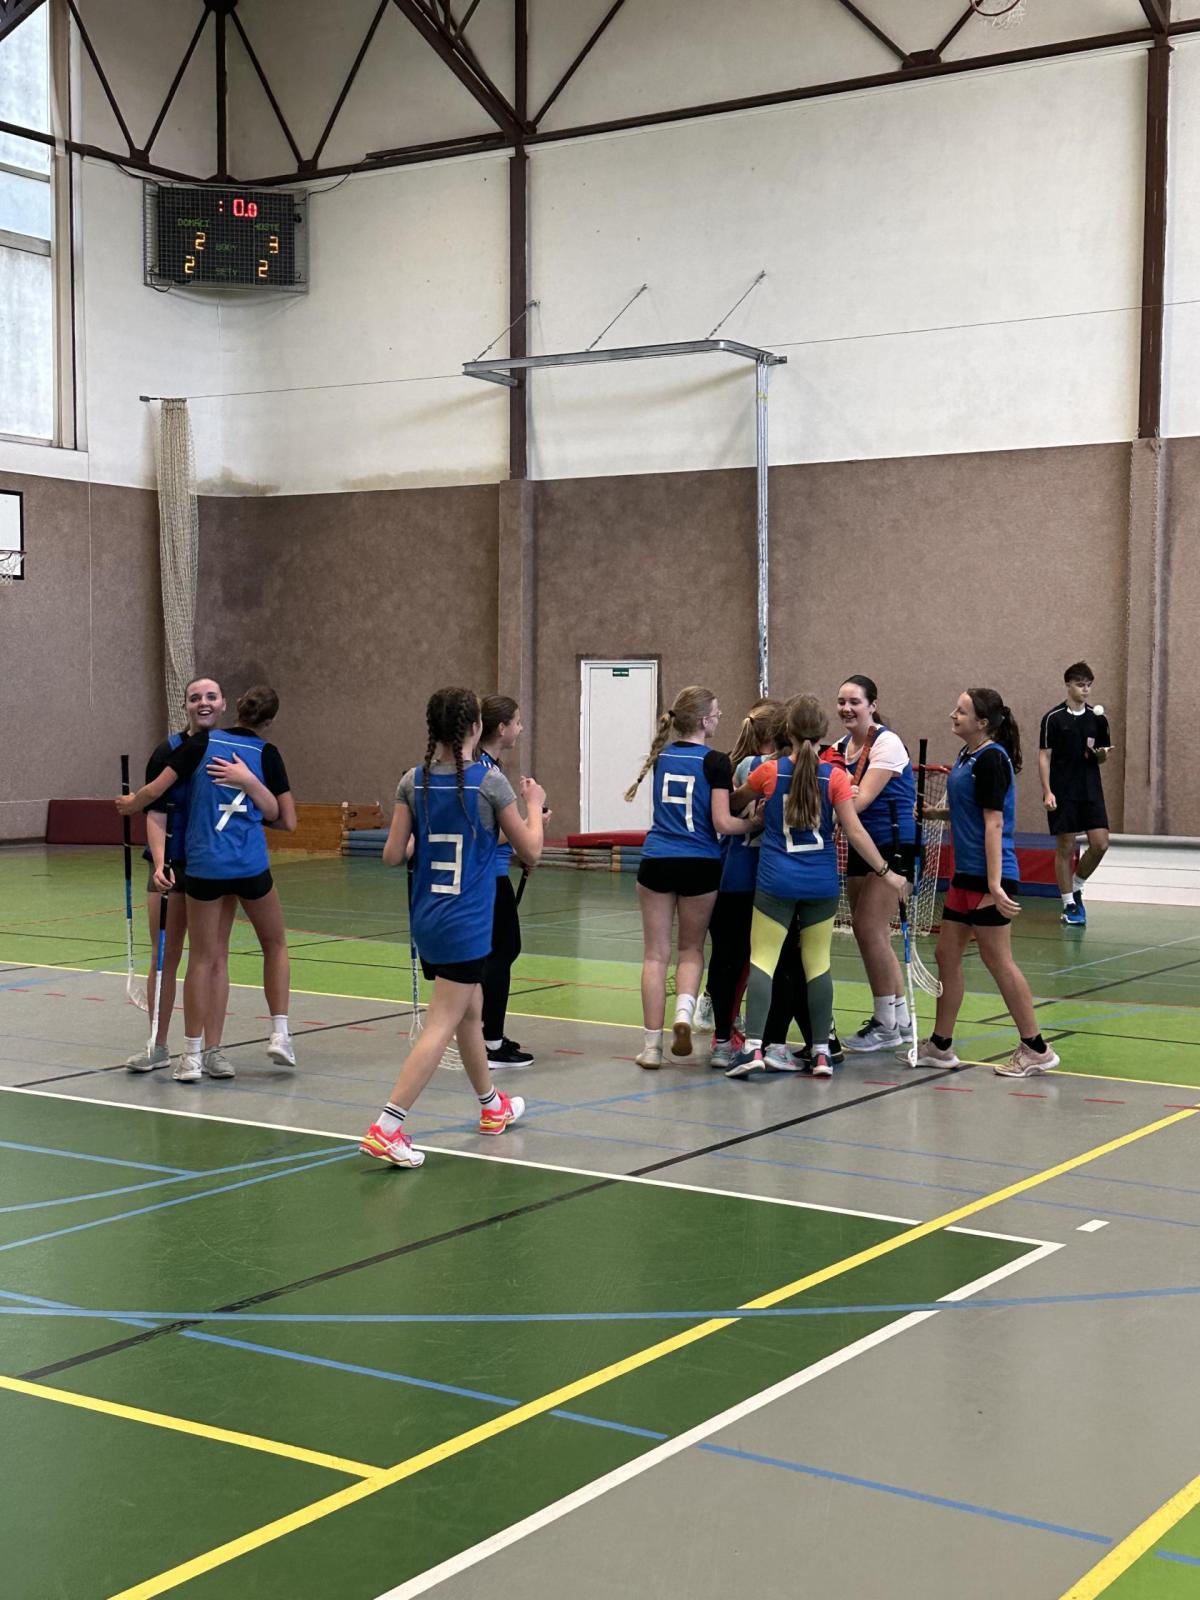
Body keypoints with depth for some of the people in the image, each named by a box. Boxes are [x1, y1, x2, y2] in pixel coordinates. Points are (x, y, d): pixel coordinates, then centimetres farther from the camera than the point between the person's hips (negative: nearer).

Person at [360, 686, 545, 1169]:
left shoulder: (414, 781, 0)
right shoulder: (489, 781, -11)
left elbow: (392, 855, 0)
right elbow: (530, 853, -3)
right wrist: (535, 805, 14)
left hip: (426, 920, 6)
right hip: (466, 923, -6)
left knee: (471, 1012, 23)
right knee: (441, 1026, -6)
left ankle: (492, 1107, 39)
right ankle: (385, 1128, -14)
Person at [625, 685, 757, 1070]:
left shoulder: (662, 755, 8)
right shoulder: (714, 762, -8)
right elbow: (722, 823, -11)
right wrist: (754, 822, 4)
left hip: (657, 863, 3)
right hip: (699, 865, -3)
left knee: (656, 954, 6)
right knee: (691, 948, 16)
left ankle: (651, 1046, 5)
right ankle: (684, 1010, -10)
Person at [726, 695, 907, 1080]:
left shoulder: (770, 772, -4)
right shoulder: (835, 776, -5)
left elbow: (735, 801, 15)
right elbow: (855, 832, -6)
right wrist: (886, 872, 2)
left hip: (776, 880, -1)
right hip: (821, 882, 2)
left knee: (763, 959, 0)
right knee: (818, 962, 9)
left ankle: (753, 1047, -11)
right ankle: (822, 1052, 11)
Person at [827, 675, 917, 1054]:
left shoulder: (886, 744, -15)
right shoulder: (840, 747, 8)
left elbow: (862, 799, -24)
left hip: (894, 846, -8)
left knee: (869, 929, -12)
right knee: (873, 935, 11)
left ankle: (886, 1025, -2)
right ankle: (899, 1018, 23)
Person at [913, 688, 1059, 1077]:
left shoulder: (992, 759, -15)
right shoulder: (968, 756, 12)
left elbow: (993, 822, -20)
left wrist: (995, 884, -23)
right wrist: (933, 812, 11)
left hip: (988, 877, -10)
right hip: (966, 874, 10)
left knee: (998, 960, -3)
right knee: (947, 954, 12)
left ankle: (1035, 1049, 7)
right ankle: (940, 1045, 21)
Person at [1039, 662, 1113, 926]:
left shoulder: (1097, 718, 7)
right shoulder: (1053, 718, -4)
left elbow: (1101, 759, 14)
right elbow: (1044, 756, -4)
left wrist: (1102, 754, -10)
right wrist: (1047, 792, -12)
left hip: (1091, 791, 4)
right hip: (1062, 793, -4)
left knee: (1100, 844, -5)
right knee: (1065, 848, 0)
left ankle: (1076, 887, 18)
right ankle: (1069, 905, 9)